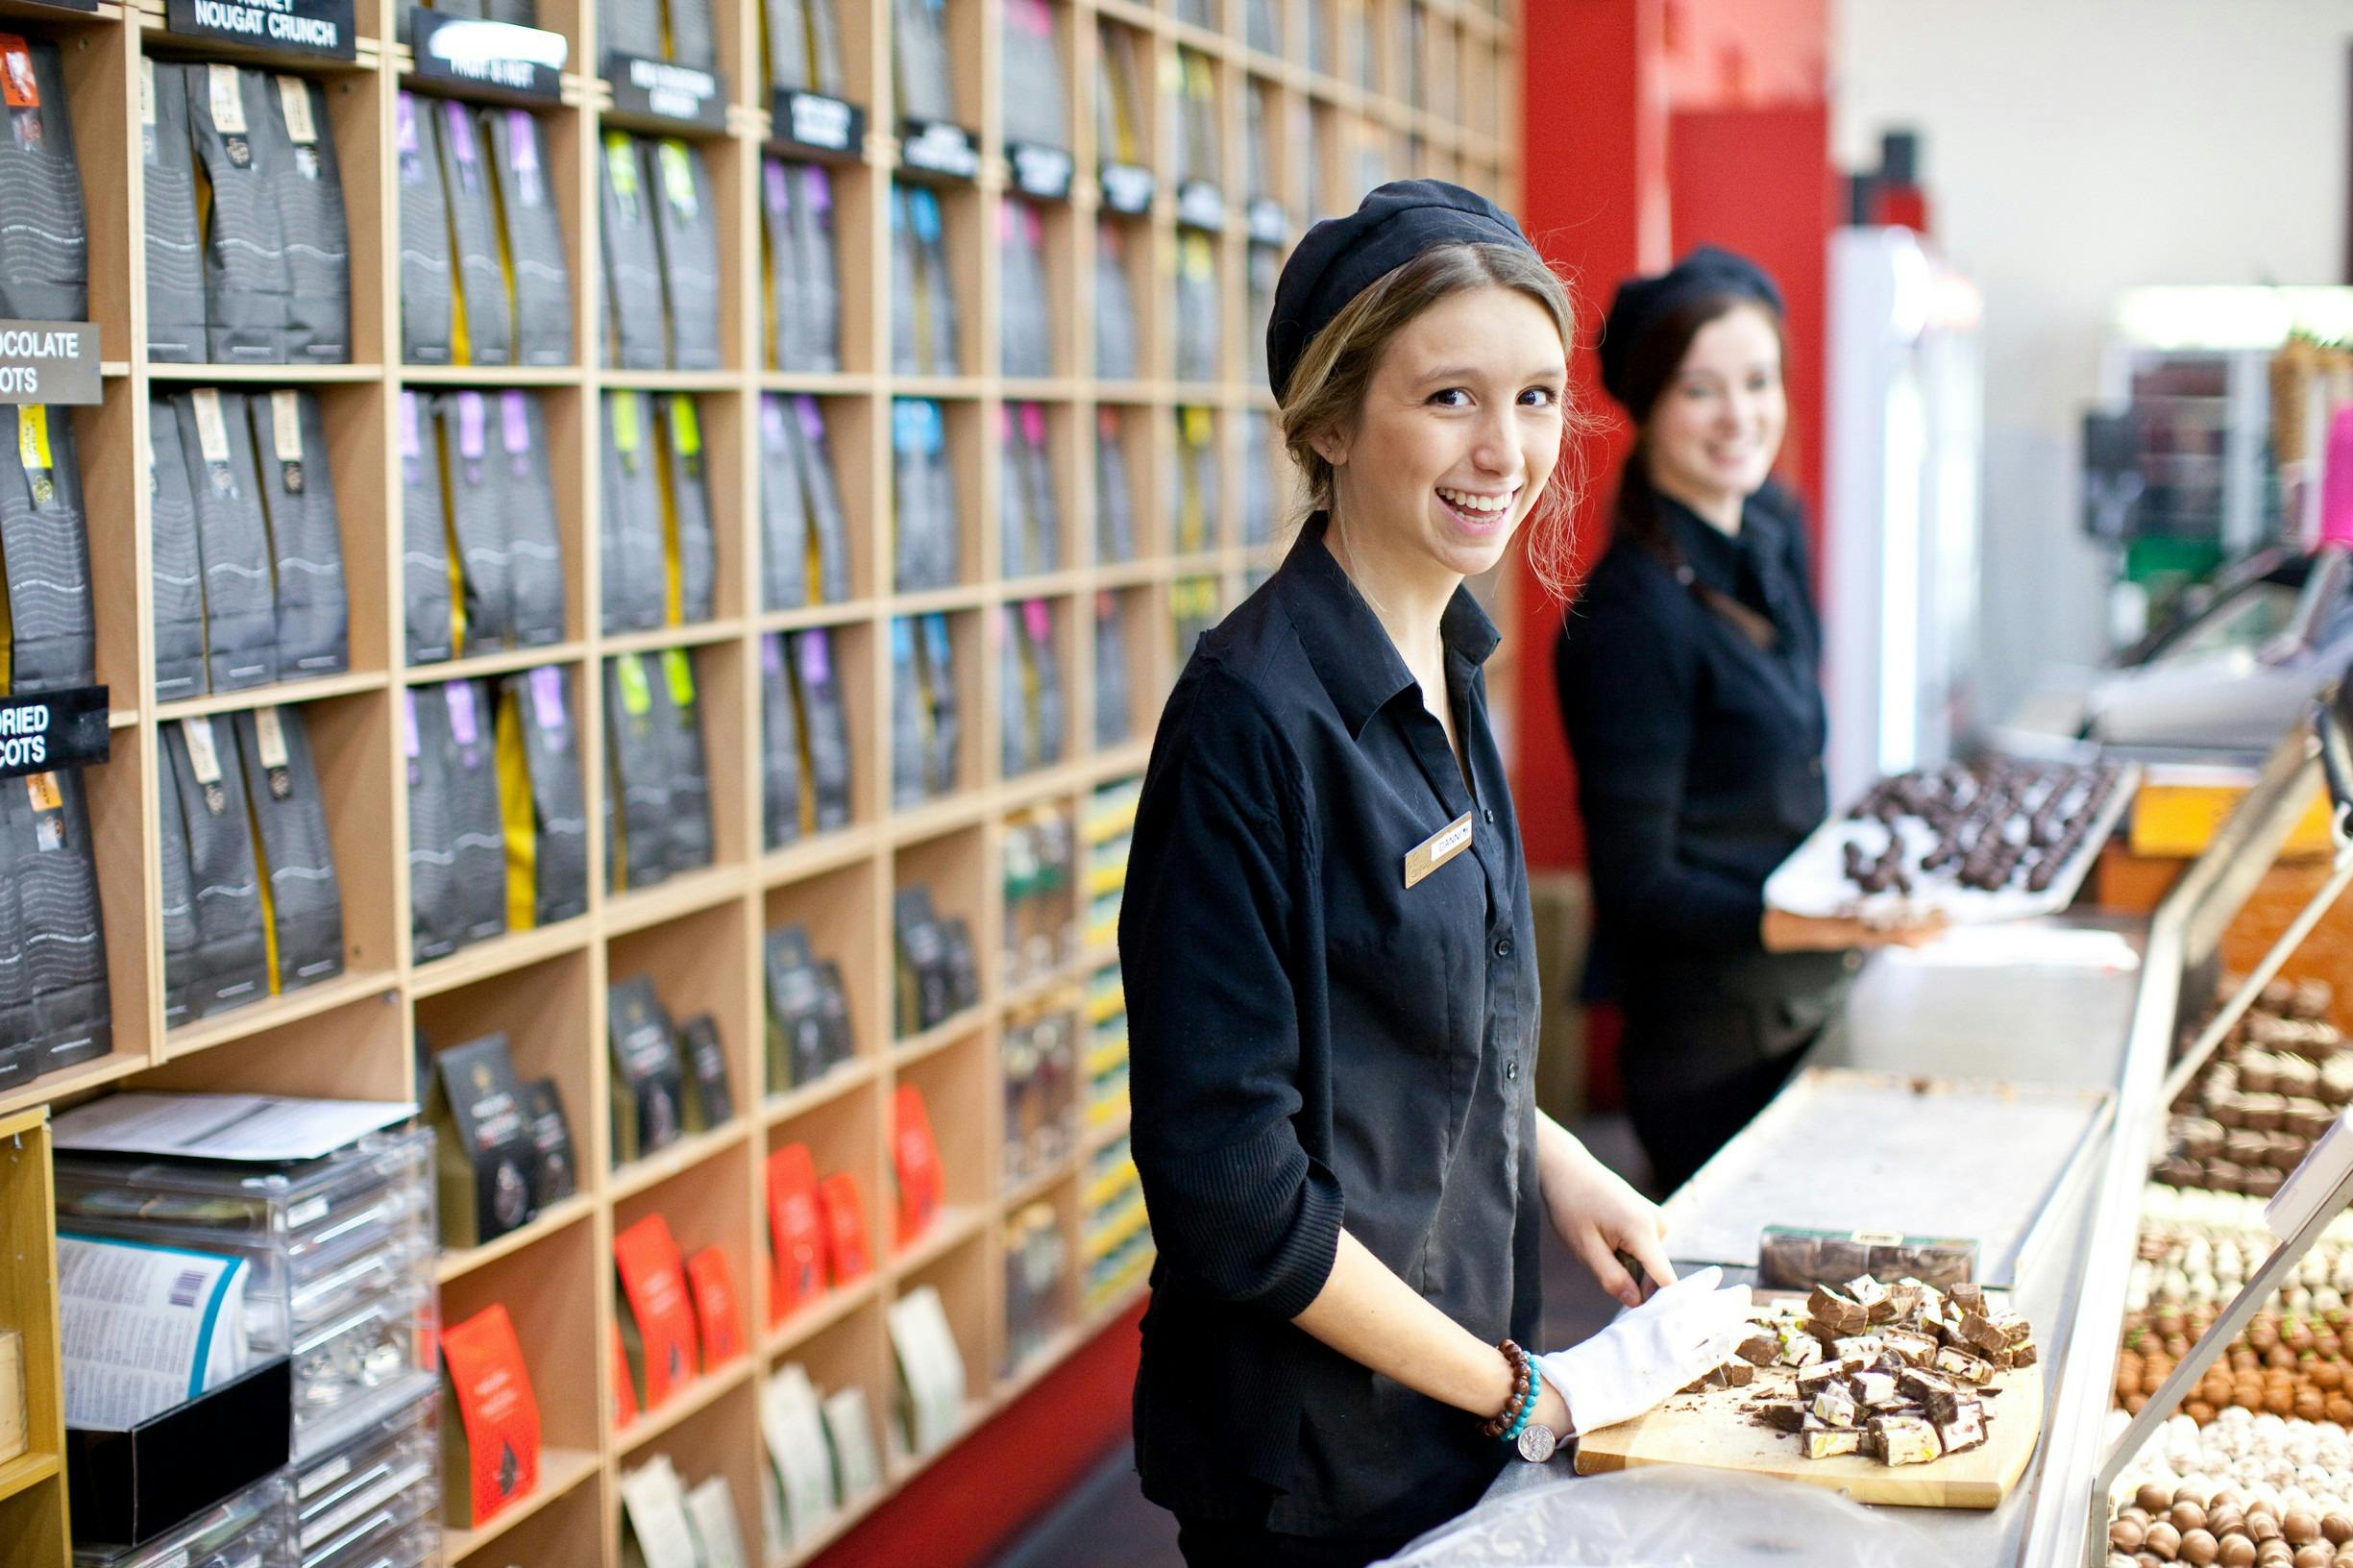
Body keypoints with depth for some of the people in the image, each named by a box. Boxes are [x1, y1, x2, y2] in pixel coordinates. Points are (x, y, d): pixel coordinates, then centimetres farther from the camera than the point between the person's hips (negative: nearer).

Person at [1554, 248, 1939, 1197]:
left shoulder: (1776, 531, 4)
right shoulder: (1634, 612, -22)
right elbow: (1637, 887, -21)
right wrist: (1829, 924, -30)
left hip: (1808, 1010, 8)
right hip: (1715, 1045, -8)